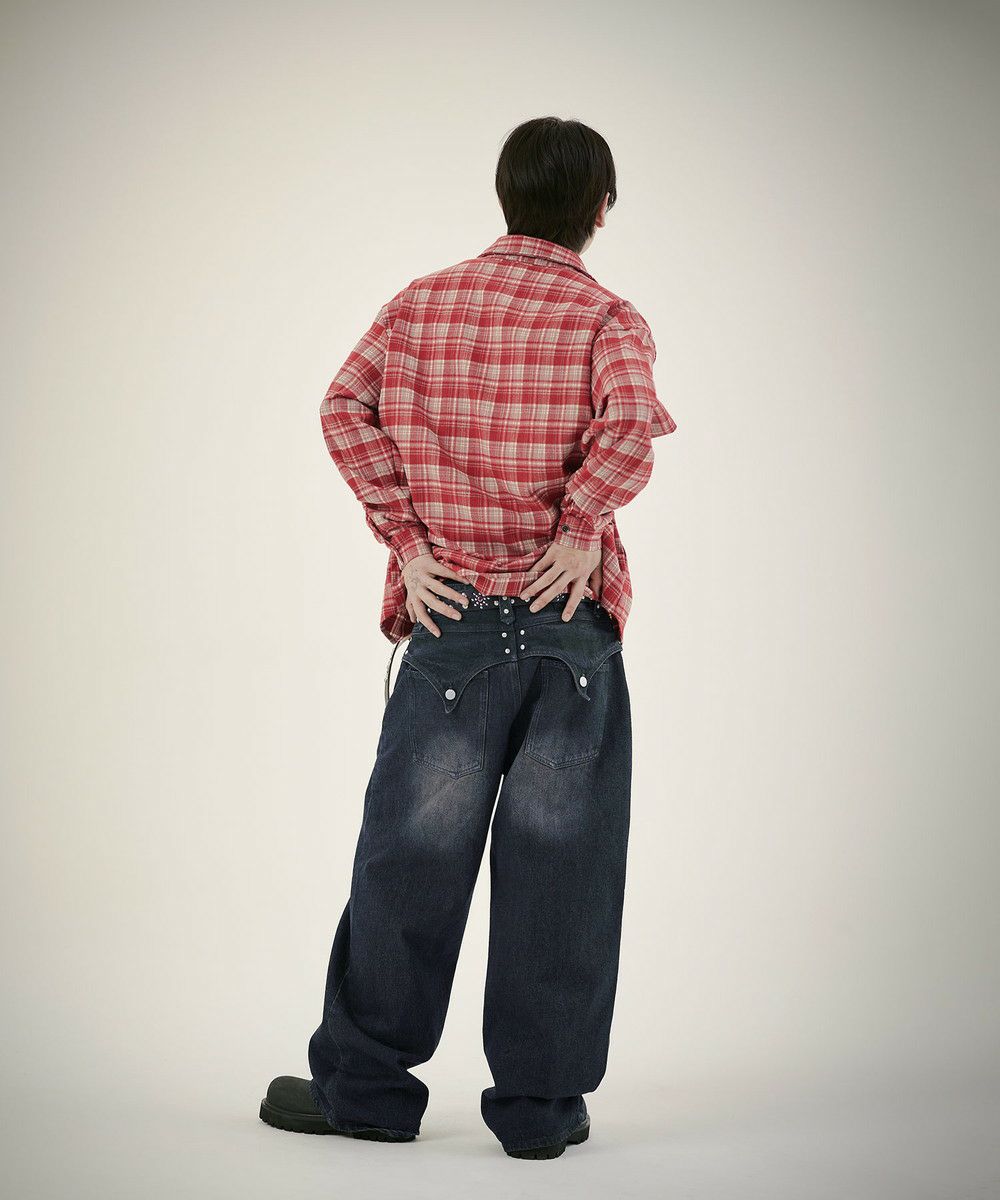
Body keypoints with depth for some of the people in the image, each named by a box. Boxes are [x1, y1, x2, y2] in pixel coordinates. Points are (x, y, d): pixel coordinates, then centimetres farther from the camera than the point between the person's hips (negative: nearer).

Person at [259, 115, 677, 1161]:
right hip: (570, 621, -2)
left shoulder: (422, 302, 8)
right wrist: (578, 529, -10)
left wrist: (407, 537, -5)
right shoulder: (608, 319, -1)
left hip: (452, 616, 2)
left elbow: (345, 407, -6)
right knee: (558, 866, 5)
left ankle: (363, 1084, 17)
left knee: (409, 856, 9)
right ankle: (539, 1104, 10)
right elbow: (630, 424, -21)